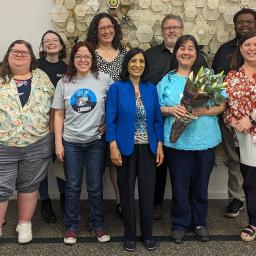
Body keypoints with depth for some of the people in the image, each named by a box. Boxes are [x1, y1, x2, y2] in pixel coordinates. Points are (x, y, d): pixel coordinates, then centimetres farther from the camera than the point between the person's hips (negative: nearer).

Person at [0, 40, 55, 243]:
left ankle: (25, 223, 29)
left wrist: (51, 131, 4)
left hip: (37, 145, 1)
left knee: (29, 186, 13)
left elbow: (54, 106, 9)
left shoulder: (42, 78, 6)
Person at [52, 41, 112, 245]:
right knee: (73, 186, 9)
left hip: (96, 141, -1)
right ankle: (72, 226, 24)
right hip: (71, 142, 1)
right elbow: (59, 115, 4)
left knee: (95, 186, 9)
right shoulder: (64, 83, 2)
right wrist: (58, 142, 0)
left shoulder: (104, 80, -3)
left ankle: (97, 224, 26)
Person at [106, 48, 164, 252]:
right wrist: (113, 147, -14)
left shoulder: (151, 89, 6)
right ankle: (130, 235, 24)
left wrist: (160, 146, 1)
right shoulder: (117, 88, -4)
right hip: (126, 148, -2)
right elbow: (110, 119, -7)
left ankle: (147, 234, 26)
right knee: (127, 193, 8)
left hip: (148, 148, 3)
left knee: (147, 191, 8)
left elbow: (158, 119, 7)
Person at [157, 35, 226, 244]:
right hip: (176, 141, 0)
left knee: (200, 185, 13)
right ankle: (180, 224, 26)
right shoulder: (167, 80, 6)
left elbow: (221, 105, 0)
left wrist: (203, 111, -18)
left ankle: (199, 222, 32)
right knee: (179, 185, 8)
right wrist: (170, 110, -14)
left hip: (205, 140, 0)